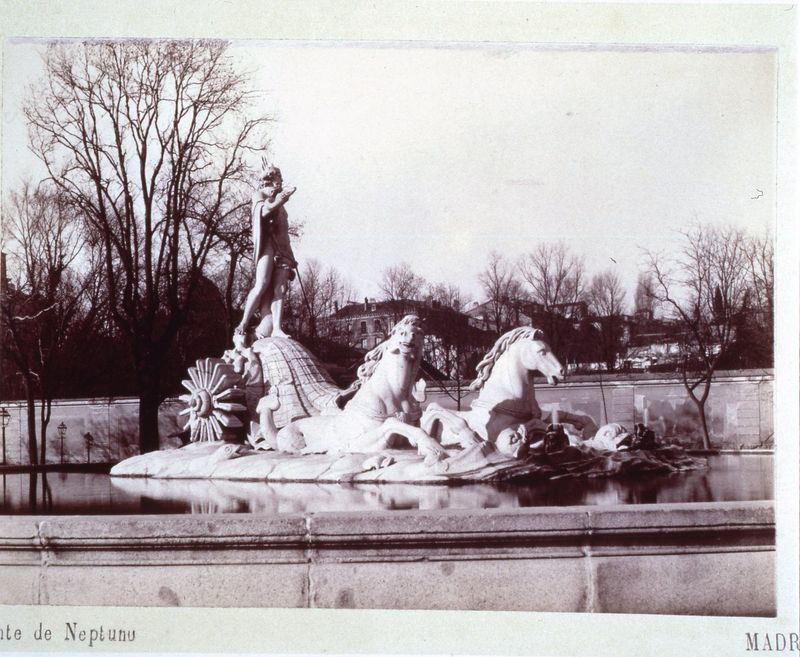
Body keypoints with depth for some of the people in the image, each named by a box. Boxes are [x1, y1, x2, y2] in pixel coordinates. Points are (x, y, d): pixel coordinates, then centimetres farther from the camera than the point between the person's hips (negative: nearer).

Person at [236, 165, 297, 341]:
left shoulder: (280, 204, 29)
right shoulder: (260, 195, 8)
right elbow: (263, 211, -11)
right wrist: (279, 200, -23)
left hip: (282, 247, 6)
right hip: (267, 243, -6)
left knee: (280, 289, -10)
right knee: (263, 285, -19)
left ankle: (276, 328, -20)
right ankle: (242, 325, -14)